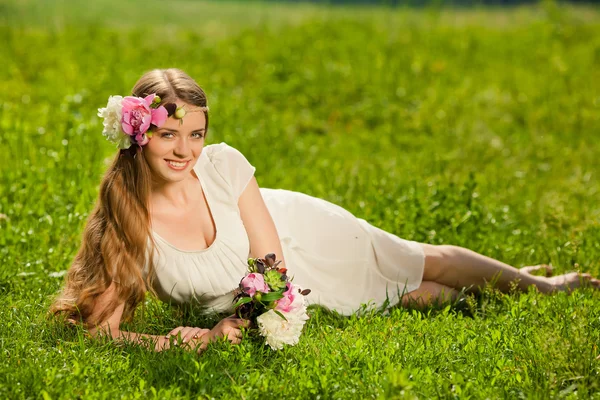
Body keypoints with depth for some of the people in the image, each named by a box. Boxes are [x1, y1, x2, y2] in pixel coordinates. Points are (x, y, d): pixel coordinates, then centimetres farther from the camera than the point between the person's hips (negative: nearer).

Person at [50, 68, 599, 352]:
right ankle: (506, 286, 41)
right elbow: (97, 325, -30)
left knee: (427, 265, 14)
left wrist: (236, 324, -38)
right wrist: (169, 343, -45)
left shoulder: (222, 165, -30)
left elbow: (270, 261, -21)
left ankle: (529, 282, 44)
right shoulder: (124, 221, -33)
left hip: (294, 235, 0)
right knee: (424, 296, 11)